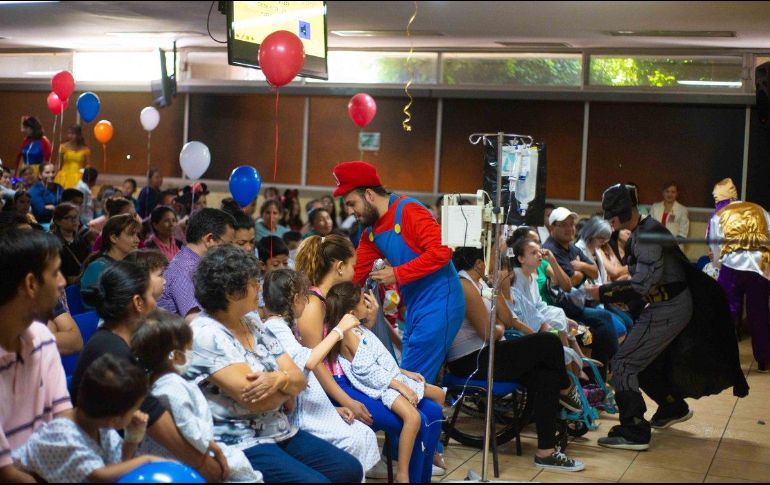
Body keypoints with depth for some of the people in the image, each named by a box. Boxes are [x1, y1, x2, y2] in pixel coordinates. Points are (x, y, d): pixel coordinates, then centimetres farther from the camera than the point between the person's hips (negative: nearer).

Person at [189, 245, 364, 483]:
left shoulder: (255, 325, 10)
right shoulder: (206, 335, -16)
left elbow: (299, 378, 7)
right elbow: (256, 399, -21)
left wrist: (279, 379, -17)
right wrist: (288, 386, -1)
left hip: (282, 434, 8)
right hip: (239, 446, -8)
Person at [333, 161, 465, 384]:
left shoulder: (408, 211, -13)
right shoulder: (371, 231, 12)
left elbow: (442, 252, -21)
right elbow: (355, 273, 13)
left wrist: (397, 274, -18)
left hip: (439, 304, -9)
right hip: (414, 307, 9)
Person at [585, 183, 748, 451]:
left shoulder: (648, 234, -21)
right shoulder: (640, 232, 10)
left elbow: (643, 284, -25)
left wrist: (603, 292, -21)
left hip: (668, 310, -10)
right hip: (665, 306, 10)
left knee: (624, 363, -12)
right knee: (643, 361, 23)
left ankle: (634, 433, -11)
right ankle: (674, 408, 42)